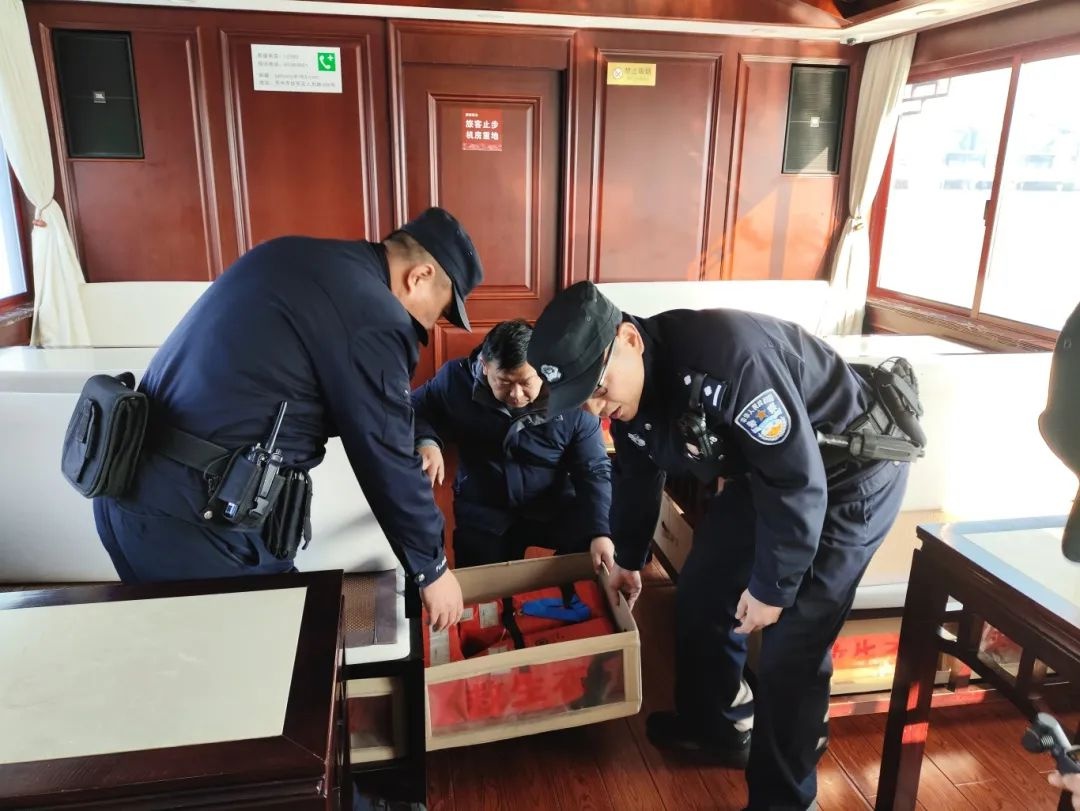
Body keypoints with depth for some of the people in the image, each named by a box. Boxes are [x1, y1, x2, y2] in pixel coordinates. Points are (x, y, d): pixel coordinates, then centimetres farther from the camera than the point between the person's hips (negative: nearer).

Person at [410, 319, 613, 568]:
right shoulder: (457, 378, -14)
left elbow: (594, 471, -13)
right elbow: (415, 410, 2)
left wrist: (600, 532, -28)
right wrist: (426, 442, -22)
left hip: (555, 508, 0)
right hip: (483, 512, 1)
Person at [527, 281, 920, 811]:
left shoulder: (728, 358, -38)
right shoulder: (626, 389, -10)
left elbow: (800, 482, -31)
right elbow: (636, 477, 8)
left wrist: (773, 588, -20)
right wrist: (627, 561, 19)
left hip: (852, 469, -8)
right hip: (765, 468, 8)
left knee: (793, 639, -8)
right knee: (702, 591, 12)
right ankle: (716, 727, 35)